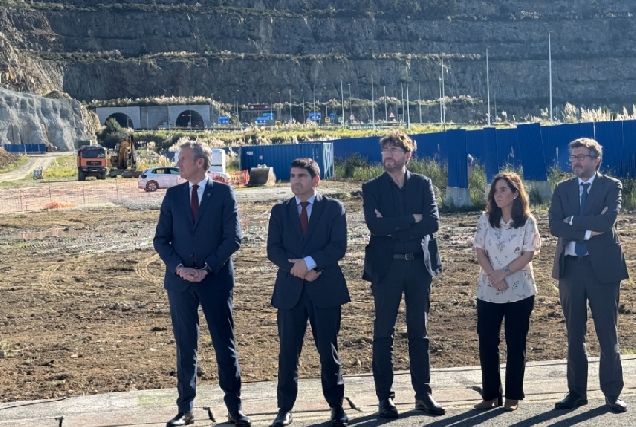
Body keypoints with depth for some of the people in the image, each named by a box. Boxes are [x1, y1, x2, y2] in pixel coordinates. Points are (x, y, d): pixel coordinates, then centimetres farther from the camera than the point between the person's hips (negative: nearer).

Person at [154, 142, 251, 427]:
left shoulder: (223, 193, -2)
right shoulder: (173, 195, 7)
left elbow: (233, 237, -6)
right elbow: (161, 239, 7)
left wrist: (207, 268, -12)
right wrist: (178, 267, -9)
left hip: (216, 280, -3)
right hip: (180, 281, 3)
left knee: (225, 345, 3)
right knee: (185, 347, 7)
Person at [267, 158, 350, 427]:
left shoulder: (333, 208, 3)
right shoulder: (280, 211, 9)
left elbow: (338, 247, -8)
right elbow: (273, 250, 0)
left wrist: (309, 262, -18)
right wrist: (298, 269, -14)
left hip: (325, 289, -2)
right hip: (290, 289, 2)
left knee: (328, 350, 5)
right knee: (288, 352, 4)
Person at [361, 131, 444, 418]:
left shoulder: (423, 184, 6)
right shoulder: (372, 188, 2)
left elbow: (433, 223, -7)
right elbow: (375, 225, -14)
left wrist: (394, 228, -13)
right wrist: (411, 219, -12)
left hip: (418, 265, 2)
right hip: (386, 266, -1)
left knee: (419, 332, 8)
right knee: (383, 334, 2)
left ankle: (423, 394, 15)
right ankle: (385, 397, 10)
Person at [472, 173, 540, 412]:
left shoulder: (527, 222, -3)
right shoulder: (485, 220, 4)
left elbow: (527, 255, -7)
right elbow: (480, 252, 0)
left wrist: (503, 272, -16)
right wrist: (493, 276, -14)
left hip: (519, 291, -2)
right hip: (488, 291, 3)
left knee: (516, 344, 4)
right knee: (487, 343, 2)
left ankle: (513, 395, 13)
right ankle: (490, 394, 13)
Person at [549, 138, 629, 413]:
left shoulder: (611, 186, 0)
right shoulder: (562, 189, 8)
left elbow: (607, 220, -18)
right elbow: (554, 226, -6)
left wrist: (573, 221, -12)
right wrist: (588, 229, -14)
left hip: (603, 266, -3)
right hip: (570, 267, 3)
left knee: (608, 334, 3)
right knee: (574, 334, 10)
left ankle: (612, 394, 13)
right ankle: (577, 392, 19)